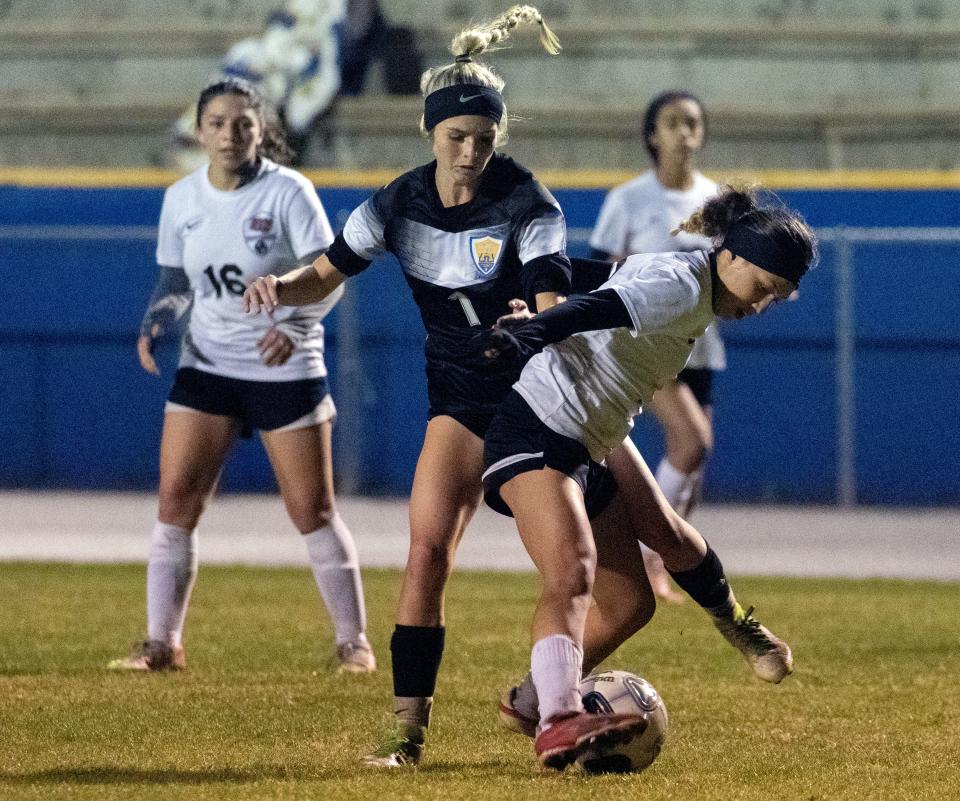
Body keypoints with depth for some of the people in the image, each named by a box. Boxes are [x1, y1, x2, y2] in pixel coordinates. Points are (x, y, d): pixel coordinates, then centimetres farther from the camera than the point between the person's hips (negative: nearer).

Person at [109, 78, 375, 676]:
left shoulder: (288, 191, -11)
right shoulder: (181, 199, 2)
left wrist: (295, 327, -31)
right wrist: (156, 324, -8)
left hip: (286, 369, -4)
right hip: (206, 367, 4)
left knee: (313, 509, -2)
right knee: (176, 497, -7)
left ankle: (354, 640, 11)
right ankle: (163, 642, -1)